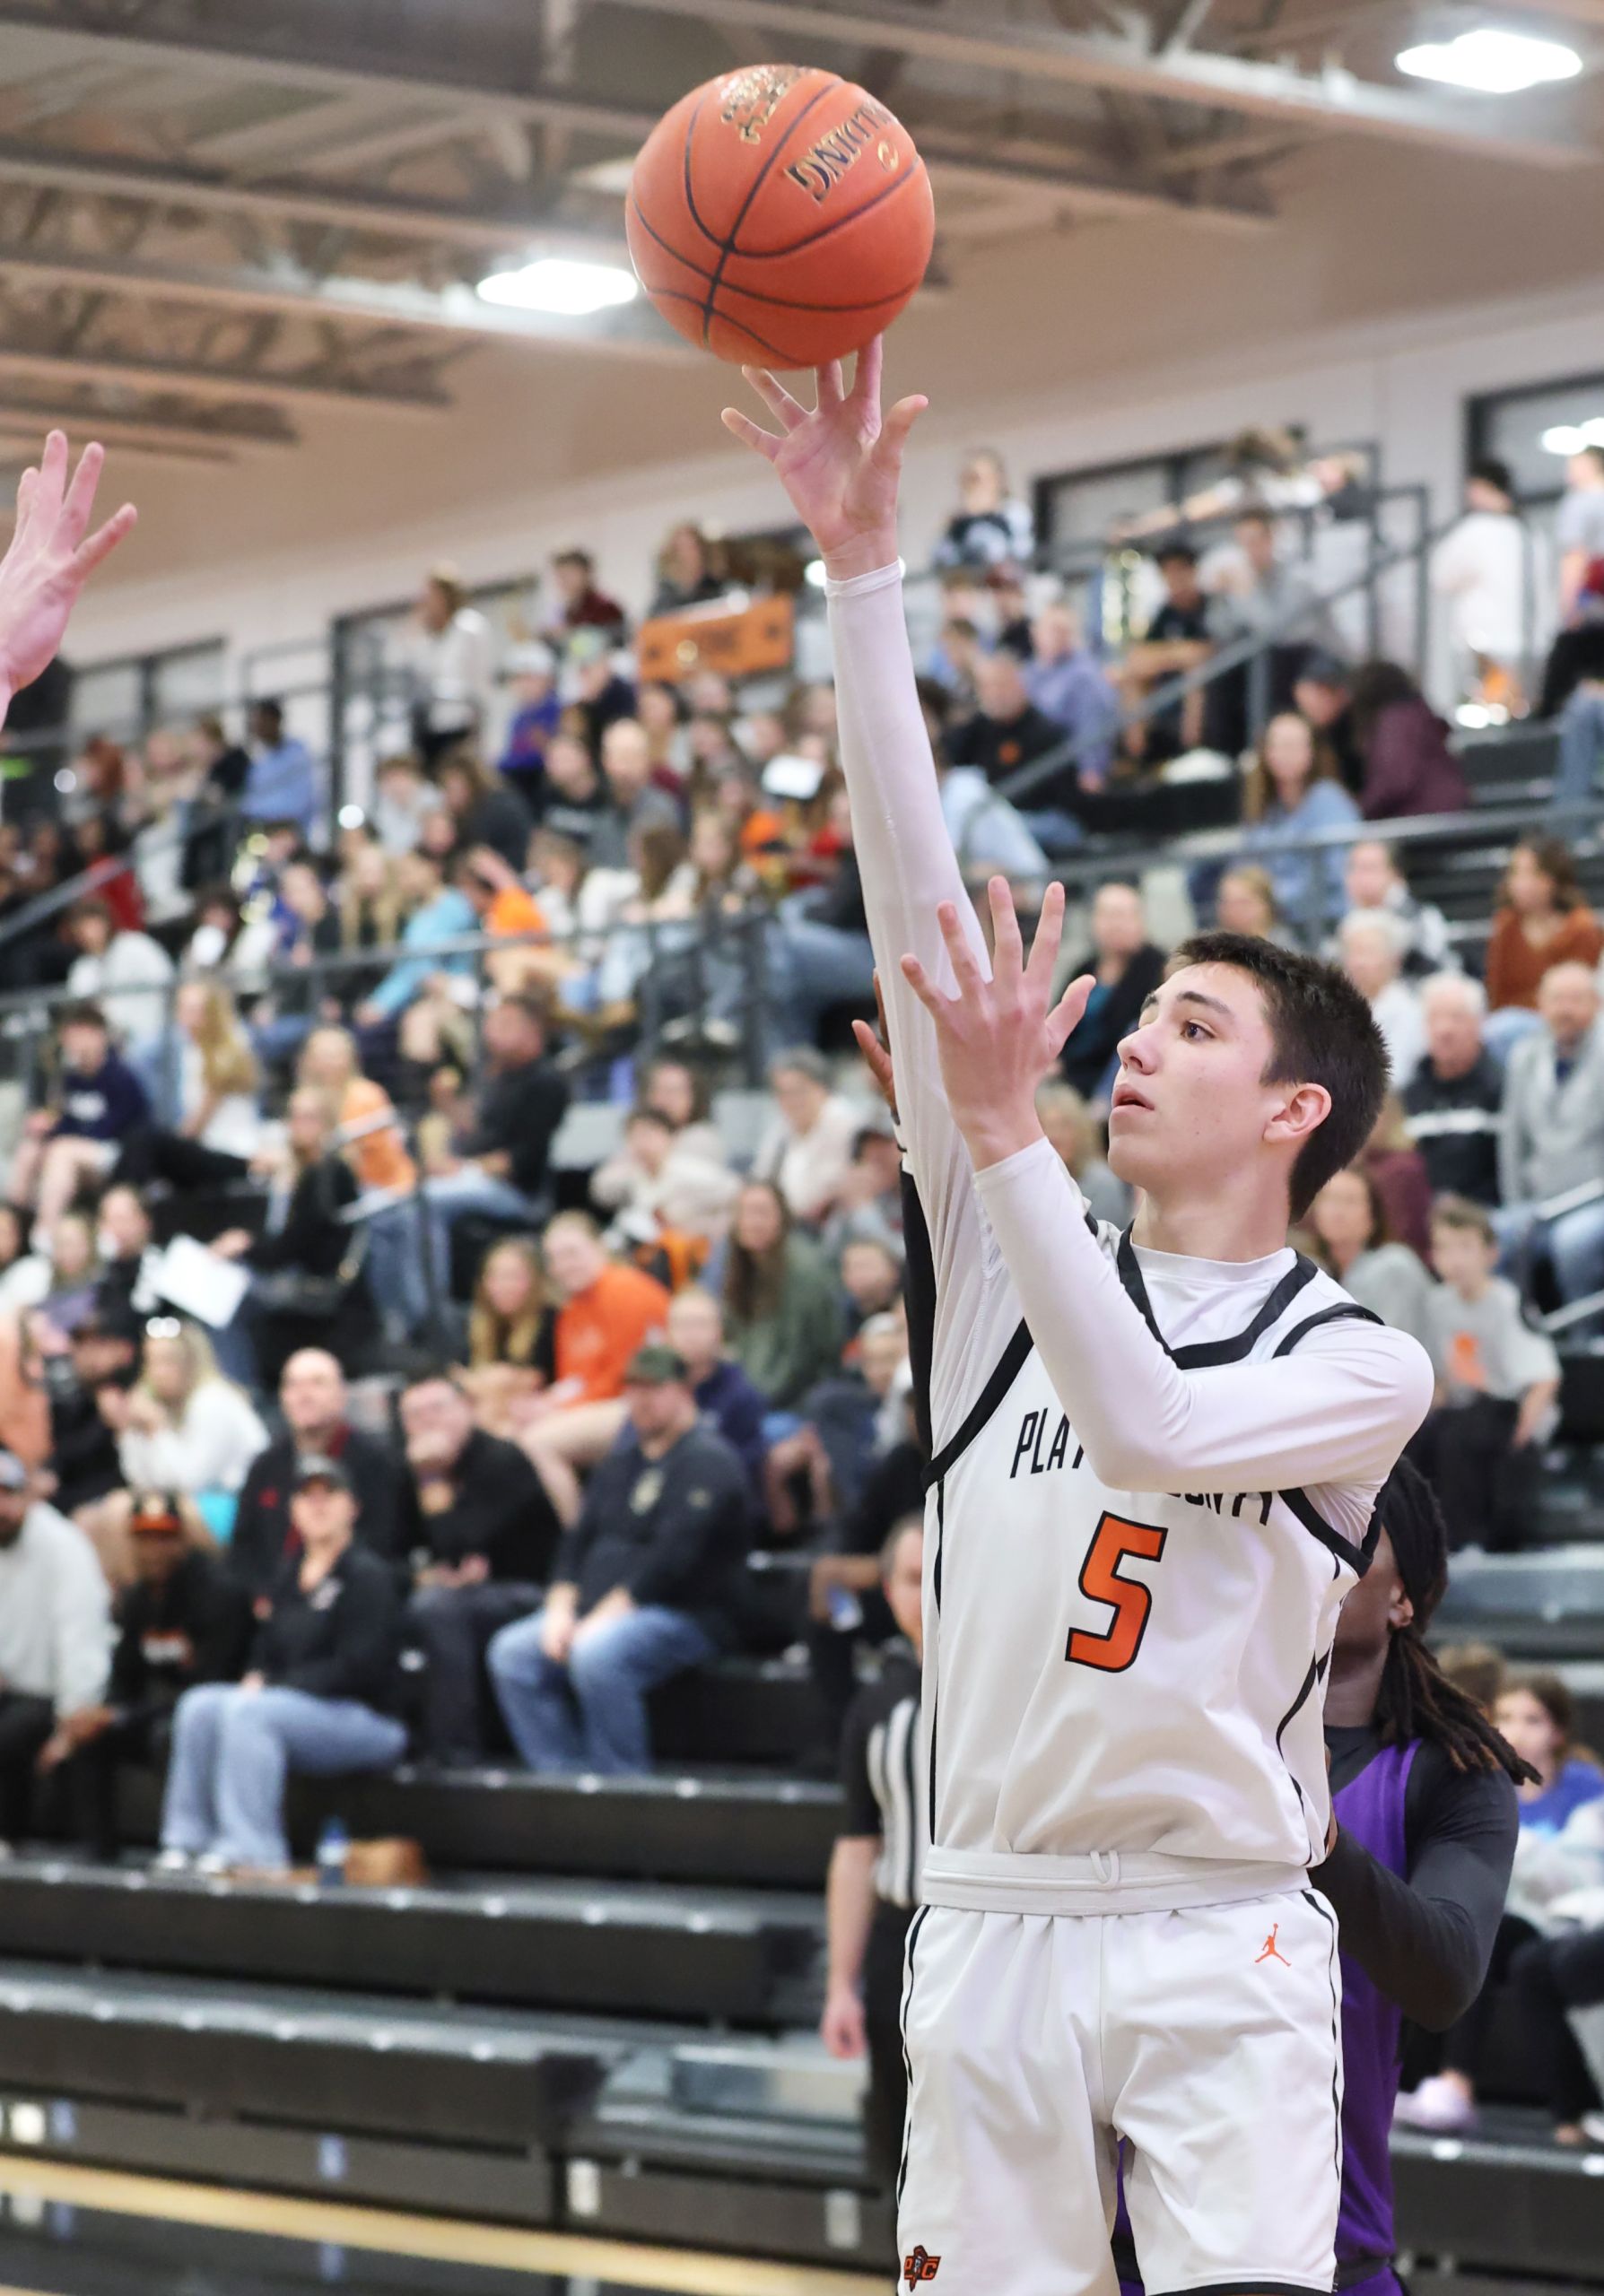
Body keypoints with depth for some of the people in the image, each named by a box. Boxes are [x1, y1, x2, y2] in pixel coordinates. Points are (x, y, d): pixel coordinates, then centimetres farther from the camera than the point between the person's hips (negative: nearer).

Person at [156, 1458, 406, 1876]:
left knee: (248, 1713, -31)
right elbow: (268, 1652, 21)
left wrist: (271, 1687, -16)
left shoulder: (367, 1576, -8)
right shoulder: (290, 1577, 16)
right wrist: (256, 1680, -5)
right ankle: (188, 1841, -16)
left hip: (369, 1720, -8)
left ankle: (251, 1852, -32)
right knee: (199, 1706, -13)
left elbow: (357, 1668, -16)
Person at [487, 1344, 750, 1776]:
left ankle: (622, 1783, -25)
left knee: (596, 1654, -36)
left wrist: (603, 1618, -20)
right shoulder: (622, 1462, 20)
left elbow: (671, 1558, -18)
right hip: (598, 1611, 9)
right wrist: (561, 1609, -2)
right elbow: (580, 1540, 16)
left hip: (684, 1615, -9)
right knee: (512, 1652, -10)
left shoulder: (708, 1462, -8)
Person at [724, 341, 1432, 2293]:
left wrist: (1007, 1131, -27)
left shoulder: (1363, 1364, -2)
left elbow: (1149, 1429, -23)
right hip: (991, 1918, 4)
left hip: (1221, 1935, -4)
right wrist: (863, 567, -7)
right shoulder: (1010, 1252, 7)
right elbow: (917, 896, 0)